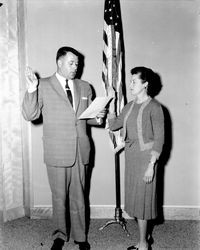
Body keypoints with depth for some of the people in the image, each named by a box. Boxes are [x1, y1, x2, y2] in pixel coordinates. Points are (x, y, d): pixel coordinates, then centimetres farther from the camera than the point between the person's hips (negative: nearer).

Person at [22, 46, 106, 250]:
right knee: (59, 197, 10)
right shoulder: (43, 86, -2)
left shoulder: (84, 87, 10)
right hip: (57, 153, -3)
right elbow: (30, 115, -7)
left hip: (80, 152, 3)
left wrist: (97, 118, -5)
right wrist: (31, 90, -20)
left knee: (78, 197, 13)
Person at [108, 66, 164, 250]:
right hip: (130, 156, 7)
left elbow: (159, 139, -13)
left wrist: (151, 165, -16)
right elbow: (113, 125, 10)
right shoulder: (130, 106, 9)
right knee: (135, 198, 14)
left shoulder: (154, 107, -12)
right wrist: (111, 101, 4)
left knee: (142, 199, 2)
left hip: (145, 157, -7)